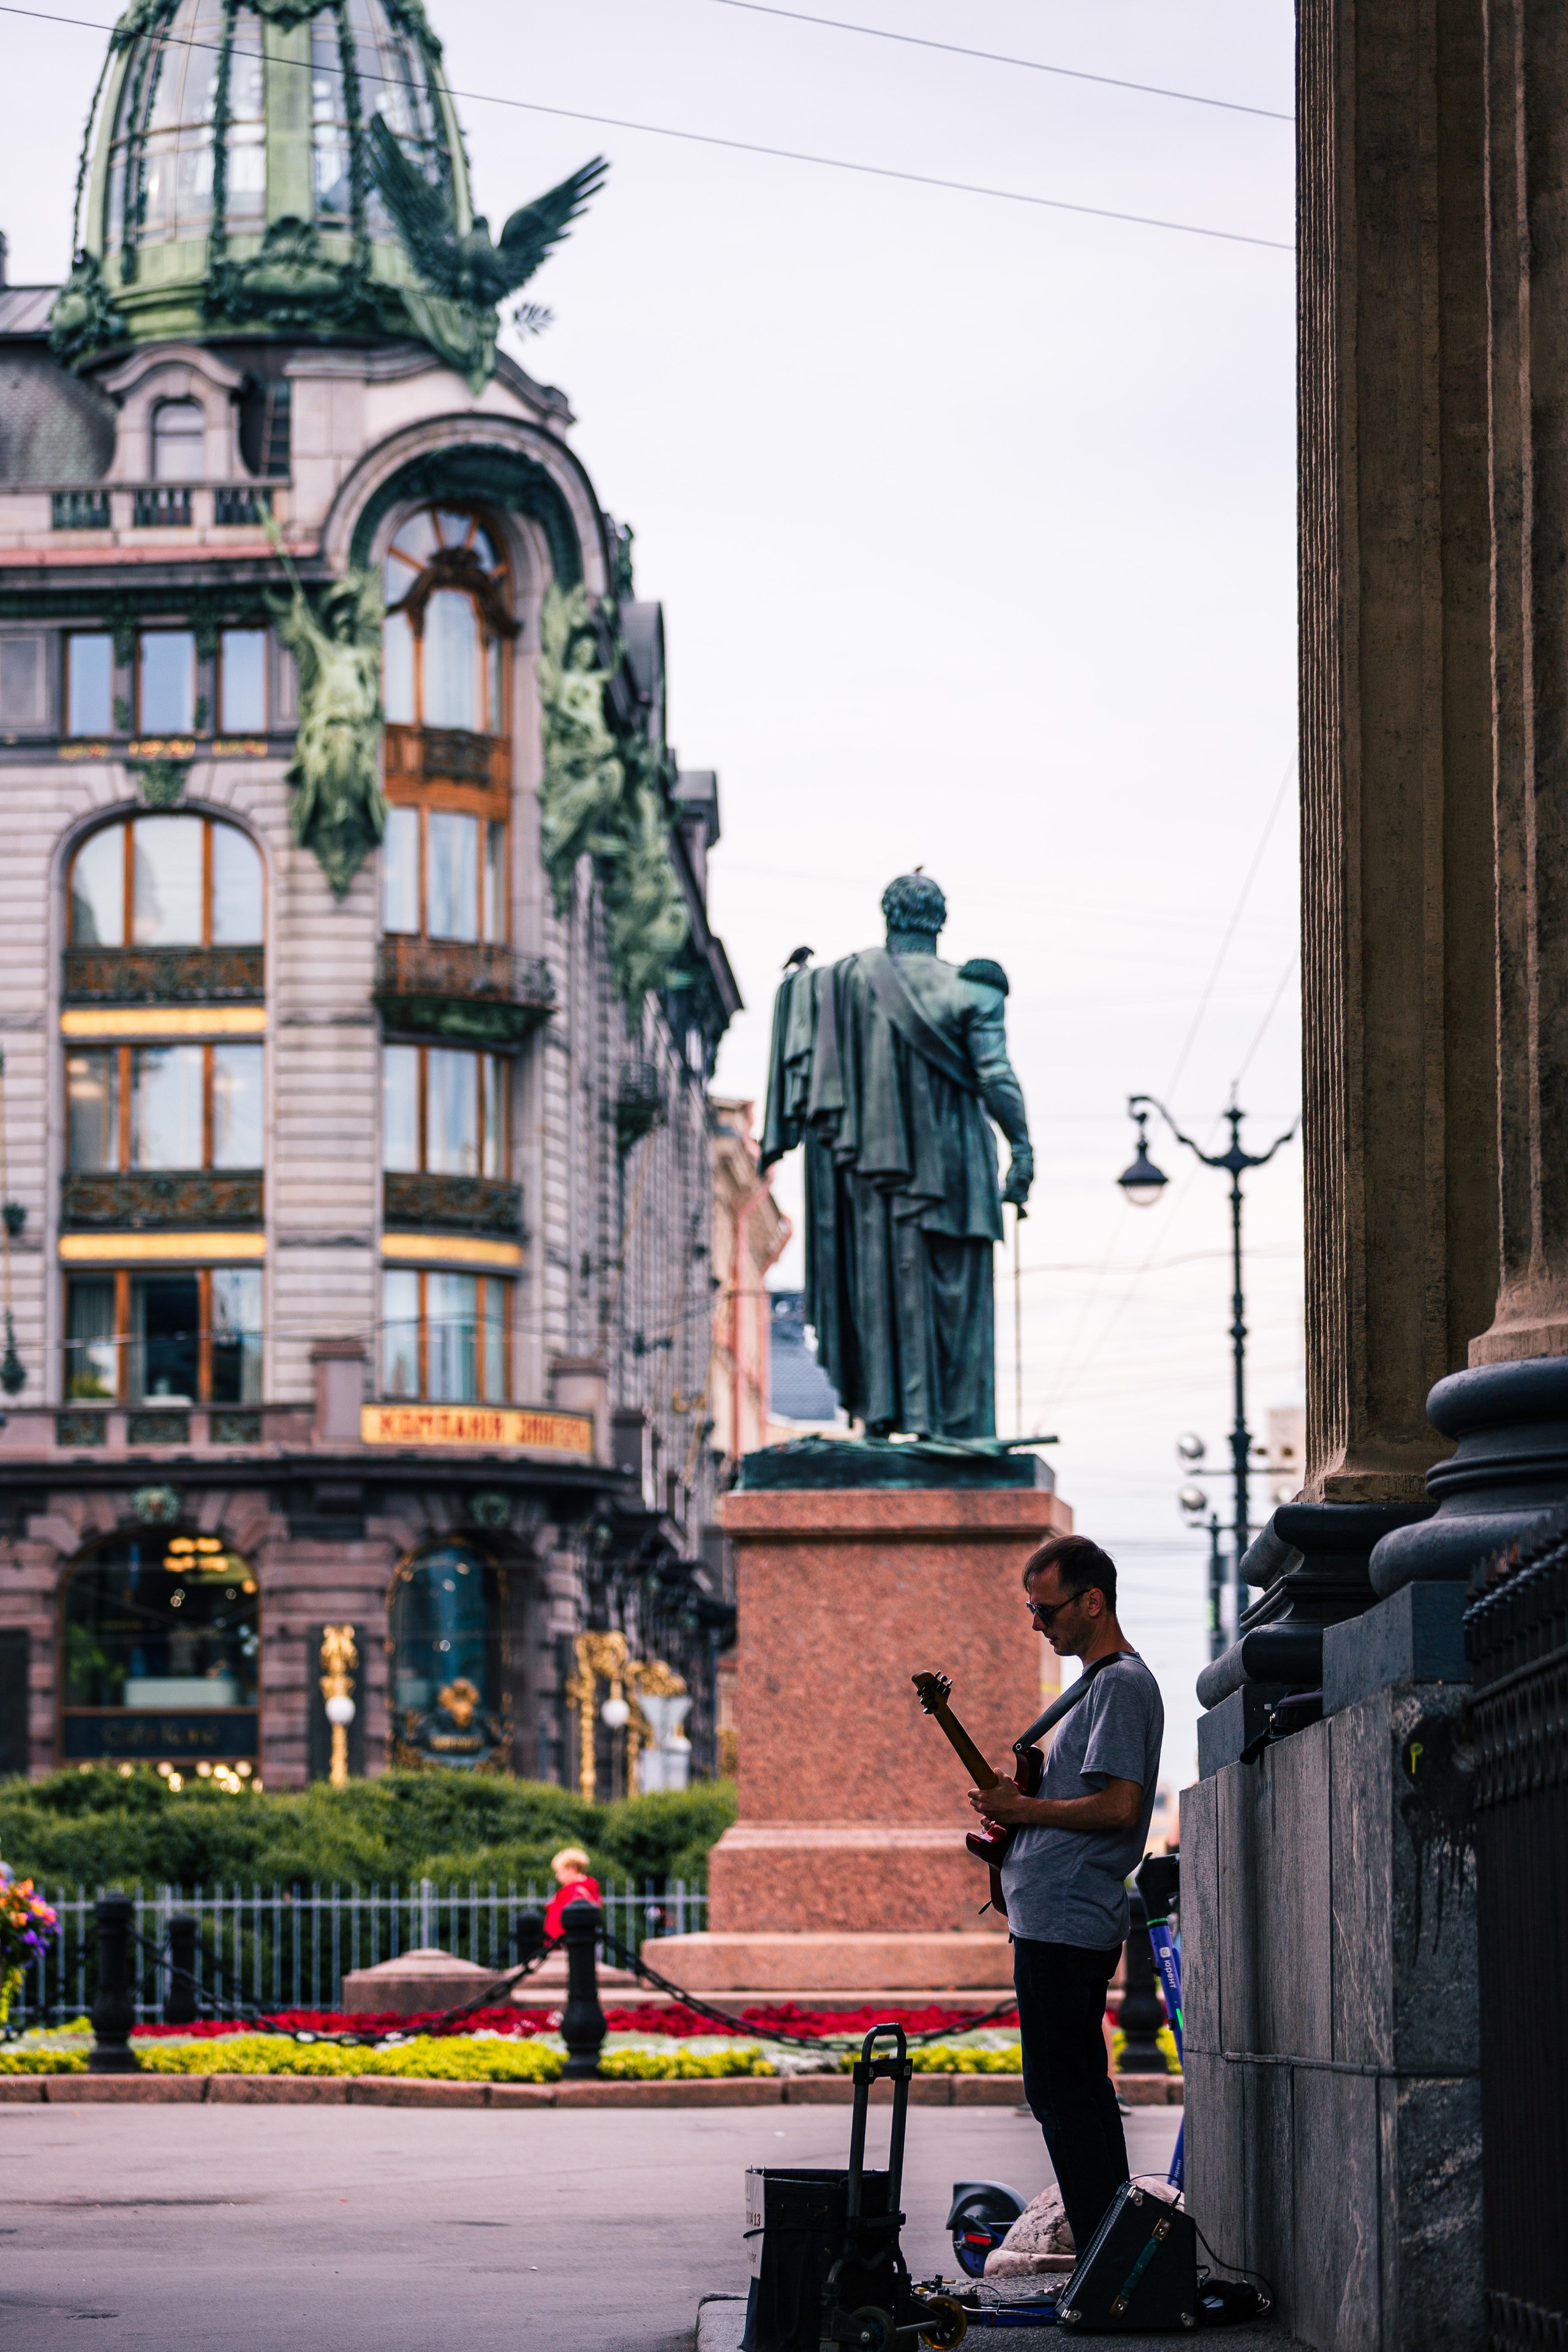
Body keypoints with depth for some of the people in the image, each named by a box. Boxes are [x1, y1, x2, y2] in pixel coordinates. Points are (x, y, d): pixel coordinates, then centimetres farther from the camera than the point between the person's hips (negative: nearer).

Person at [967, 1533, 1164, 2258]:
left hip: (1063, 1921, -11)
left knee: (1060, 2091, -10)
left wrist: (1022, 1809, -13)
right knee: (1084, 2088, 12)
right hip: (1081, 1920, 11)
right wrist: (1012, 1824, 11)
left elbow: (1119, 1806, -22)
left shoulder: (1121, 1684, -12)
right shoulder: (1103, 1681, 20)